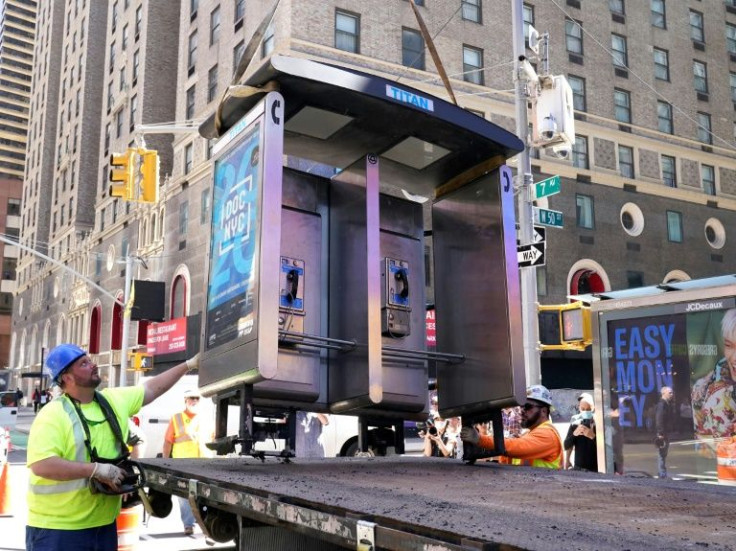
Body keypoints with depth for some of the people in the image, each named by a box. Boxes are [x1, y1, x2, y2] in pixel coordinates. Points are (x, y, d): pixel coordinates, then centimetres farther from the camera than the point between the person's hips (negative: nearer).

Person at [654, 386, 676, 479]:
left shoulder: (669, 404, 16)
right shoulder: (661, 405, -16)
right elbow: (659, 420, -23)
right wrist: (660, 433, -26)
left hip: (667, 432, 11)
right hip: (662, 433, -11)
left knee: (664, 453, 16)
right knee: (662, 453, -8)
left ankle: (663, 474, 24)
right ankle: (662, 474, -7)